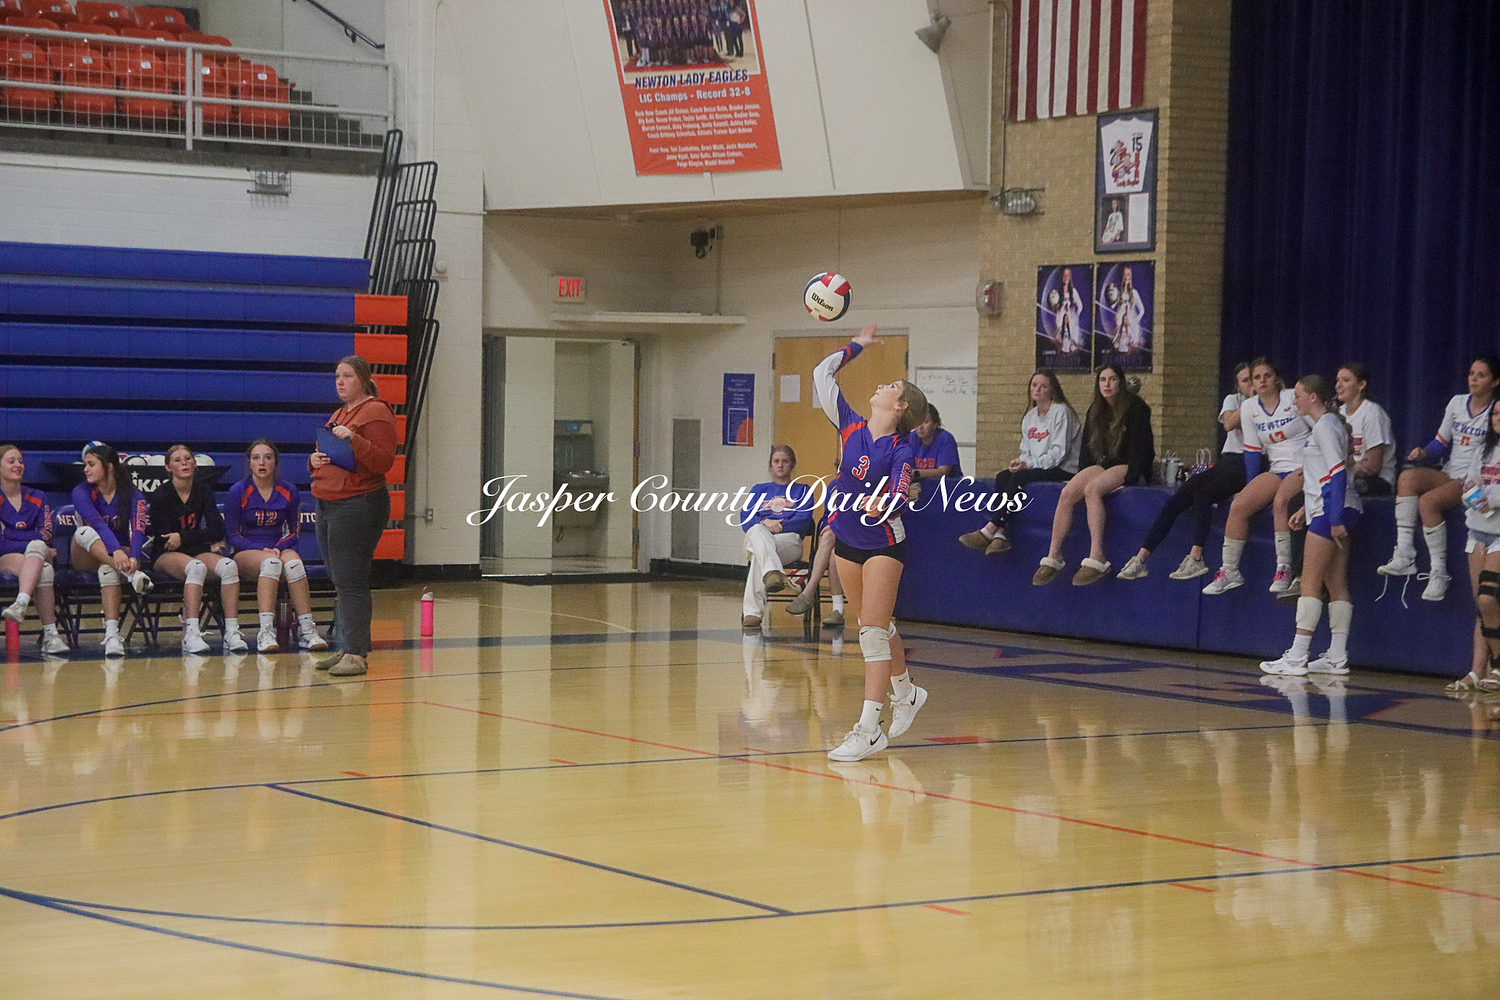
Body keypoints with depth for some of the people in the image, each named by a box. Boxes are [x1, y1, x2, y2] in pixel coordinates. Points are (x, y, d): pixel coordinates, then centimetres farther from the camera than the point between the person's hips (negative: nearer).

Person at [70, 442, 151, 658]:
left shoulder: (133, 496, -3)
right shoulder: (81, 492, -5)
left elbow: (138, 531, -20)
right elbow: (97, 523, -24)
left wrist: (133, 558, -42)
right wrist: (115, 551, -43)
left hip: (121, 555, -1)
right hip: (86, 558, 1)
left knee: (108, 568, -38)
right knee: (84, 532, -34)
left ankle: (112, 635, -50)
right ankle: (132, 575, -52)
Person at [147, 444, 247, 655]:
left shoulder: (203, 491, 7)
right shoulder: (160, 495, -7)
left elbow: (217, 530, -1)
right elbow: (165, 539, -10)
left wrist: (182, 537, -15)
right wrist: (208, 544, -7)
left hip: (195, 552, 4)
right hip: (165, 556, -4)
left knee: (228, 566, -28)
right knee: (196, 567, -38)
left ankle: (232, 632, -33)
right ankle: (190, 635, -46)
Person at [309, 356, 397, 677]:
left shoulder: (376, 412, -6)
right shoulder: (338, 415, 21)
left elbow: (384, 462, -15)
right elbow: (325, 460, 28)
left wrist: (354, 439, -26)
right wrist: (315, 460, 6)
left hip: (358, 505, -9)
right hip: (327, 505, 9)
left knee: (350, 581, -12)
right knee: (340, 581, 11)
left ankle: (357, 654, -12)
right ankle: (345, 648, 16)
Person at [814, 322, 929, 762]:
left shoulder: (901, 450, -15)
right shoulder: (851, 427, -3)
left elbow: (898, 500, -23)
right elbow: (822, 374, -2)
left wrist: (882, 505, -44)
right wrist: (857, 345, 7)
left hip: (884, 544, -6)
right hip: (847, 541, 6)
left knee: (874, 630, -10)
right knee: (875, 625, 17)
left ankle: (869, 728, -12)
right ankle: (906, 693, 38)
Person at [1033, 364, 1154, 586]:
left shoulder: (1135, 408, -6)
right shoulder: (1095, 411, 15)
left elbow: (1139, 448, -13)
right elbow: (1087, 448, 19)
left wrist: (1129, 482, -21)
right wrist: (1081, 476, 5)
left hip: (1129, 468, -6)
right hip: (1104, 465, 6)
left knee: (1092, 489, -35)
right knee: (1067, 494, -22)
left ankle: (1097, 558, -43)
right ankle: (1053, 557, -24)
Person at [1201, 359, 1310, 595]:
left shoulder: (1294, 398, -6)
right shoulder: (1249, 407, 8)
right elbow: (1252, 451, 12)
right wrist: (1251, 487, 8)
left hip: (1305, 467, -6)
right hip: (1278, 470, 6)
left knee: (1281, 501, -33)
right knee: (1238, 506, -13)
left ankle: (1284, 569, -27)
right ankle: (1229, 571, -5)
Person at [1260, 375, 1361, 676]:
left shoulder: (1325, 426, -11)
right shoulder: (1325, 424, 19)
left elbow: (1338, 473, -18)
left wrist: (1335, 518, -22)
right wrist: (1306, 509, 23)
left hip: (1332, 511, -10)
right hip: (1332, 511, 10)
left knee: (1310, 583, -10)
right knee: (1335, 585, 7)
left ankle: (1297, 657, -11)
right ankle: (1337, 657, 7)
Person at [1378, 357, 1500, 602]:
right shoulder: (1457, 402, 15)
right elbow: (1441, 443, 17)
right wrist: (1424, 452, -4)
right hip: (1449, 475, 6)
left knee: (1428, 501, -32)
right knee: (1408, 476, -26)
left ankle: (1439, 572, -24)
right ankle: (1404, 557, -31)